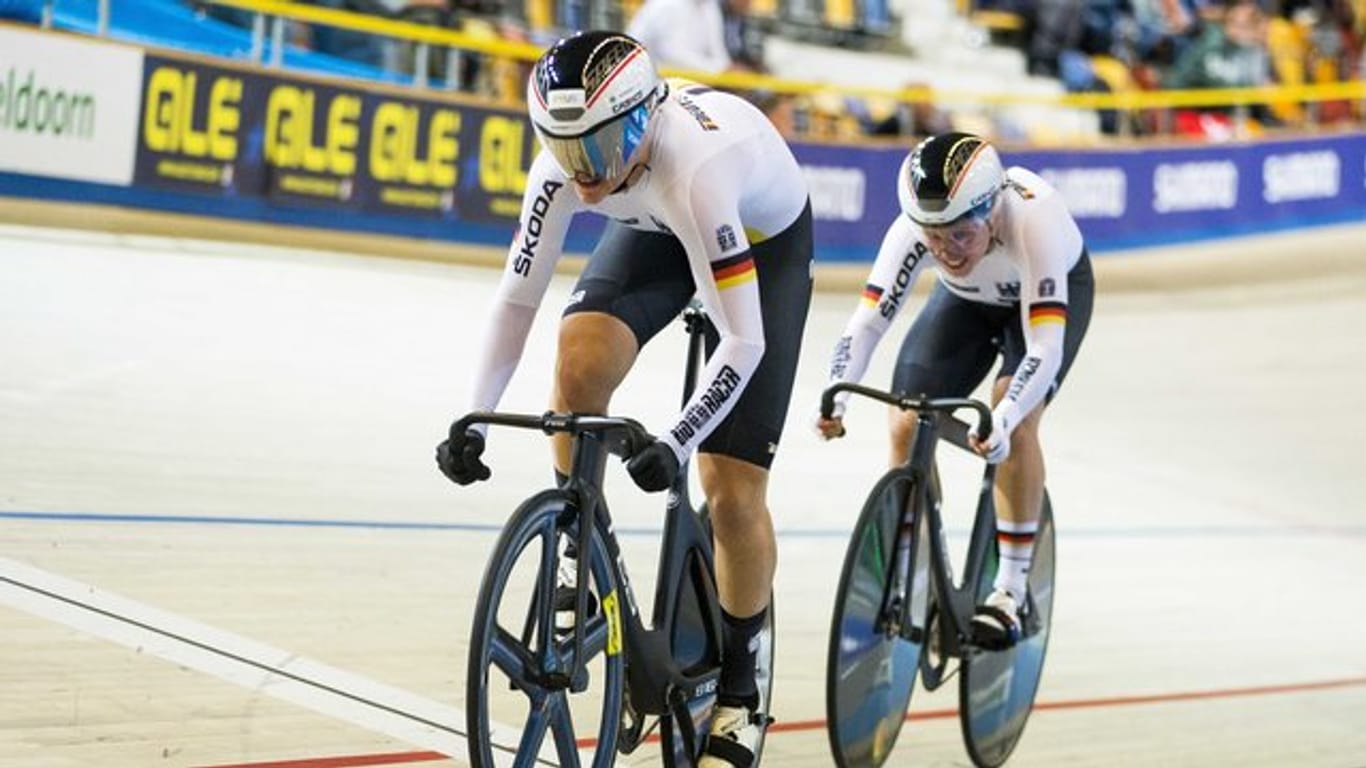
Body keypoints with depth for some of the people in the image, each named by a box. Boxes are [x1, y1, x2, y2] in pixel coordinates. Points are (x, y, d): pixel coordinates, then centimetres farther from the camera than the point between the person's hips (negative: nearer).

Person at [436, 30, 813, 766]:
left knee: (733, 491, -10)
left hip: (766, 241, -4)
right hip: (656, 230, 5)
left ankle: (738, 687, 12)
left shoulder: (695, 167, -43)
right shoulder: (567, 159, -28)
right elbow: (517, 298, -20)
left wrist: (676, 442, -47)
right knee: (581, 357, -27)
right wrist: (472, 421, -26)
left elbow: (743, 341, -40)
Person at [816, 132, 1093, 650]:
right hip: (966, 300, 4)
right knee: (907, 425, -11)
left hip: (1054, 292, -3)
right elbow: (867, 320, -35)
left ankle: (1011, 590, -12)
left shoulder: (1033, 220, -42)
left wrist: (1001, 420, -61)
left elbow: (1045, 347, -46)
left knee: (1015, 423, -27)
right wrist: (836, 395, -52)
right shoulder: (913, 229, -34)